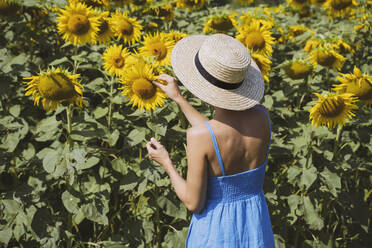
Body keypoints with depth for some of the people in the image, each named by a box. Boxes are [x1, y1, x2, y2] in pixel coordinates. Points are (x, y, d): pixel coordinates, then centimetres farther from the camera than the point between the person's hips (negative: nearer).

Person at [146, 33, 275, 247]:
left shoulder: (199, 135, -29)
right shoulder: (263, 117, -14)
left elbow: (194, 203, -19)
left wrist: (166, 162, -4)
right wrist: (179, 99, 10)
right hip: (257, 224, 4)